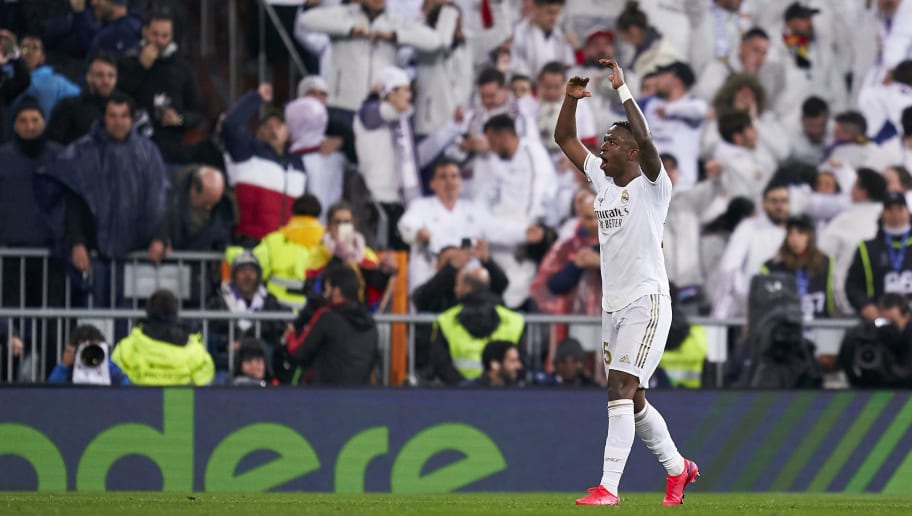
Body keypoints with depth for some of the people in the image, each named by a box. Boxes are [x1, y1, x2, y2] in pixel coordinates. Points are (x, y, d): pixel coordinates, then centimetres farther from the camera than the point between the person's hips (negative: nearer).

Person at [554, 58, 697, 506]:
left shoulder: (651, 185, -8)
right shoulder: (602, 179, 11)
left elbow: (644, 139, -26)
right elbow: (564, 139, 15)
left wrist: (622, 88, -23)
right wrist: (573, 97, -1)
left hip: (646, 302, -8)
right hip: (613, 304, 8)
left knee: (621, 391, -17)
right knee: (633, 400, 14)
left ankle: (608, 486, -23)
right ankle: (677, 469, 31)